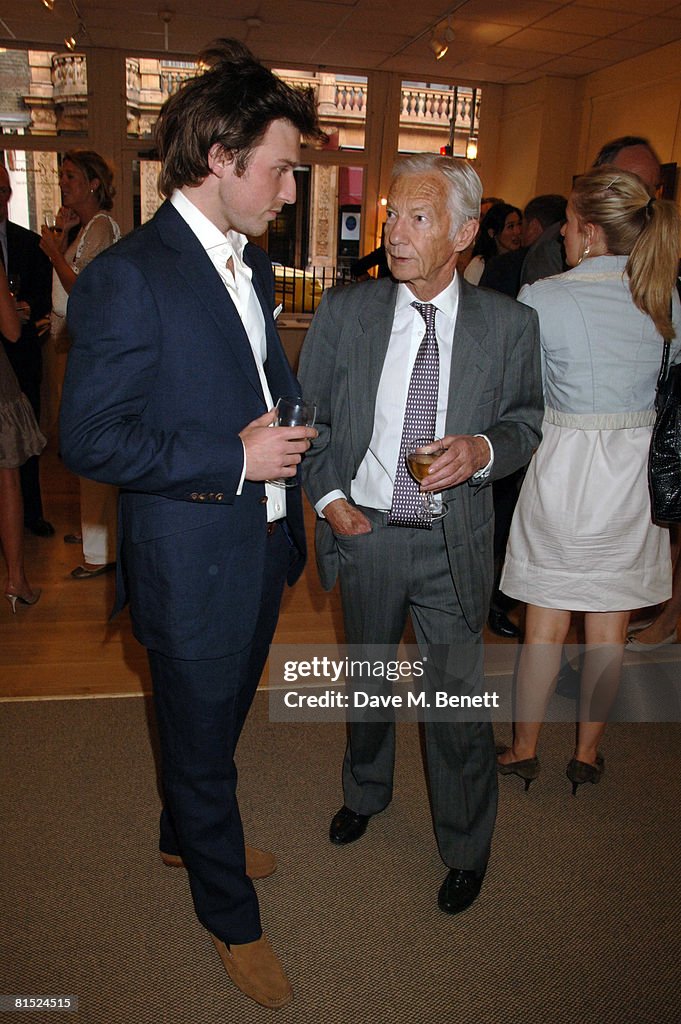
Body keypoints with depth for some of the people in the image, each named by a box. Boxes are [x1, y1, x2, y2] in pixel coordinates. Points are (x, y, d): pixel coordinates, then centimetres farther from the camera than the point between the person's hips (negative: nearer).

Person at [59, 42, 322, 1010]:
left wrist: (294, 426, 3)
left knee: (218, 720, 27)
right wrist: (234, 457, -22)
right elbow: (90, 439, -20)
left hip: (261, 545, 8)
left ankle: (190, 836, 54)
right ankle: (230, 916, 38)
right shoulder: (128, 276, -19)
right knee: (202, 741, 13)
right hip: (192, 564, -8)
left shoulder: (253, 266, 8)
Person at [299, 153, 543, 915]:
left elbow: (526, 421, 4)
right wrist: (328, 496, -8)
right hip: (362, 531, 2)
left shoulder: (508, 324, -6)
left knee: (457, 702, 8)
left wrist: (485, 449, -18)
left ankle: (466, 846, 35)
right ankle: (366, 791, 52)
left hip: (452, 544, -1)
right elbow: (307, 414, 4)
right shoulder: (344, 310, -4)